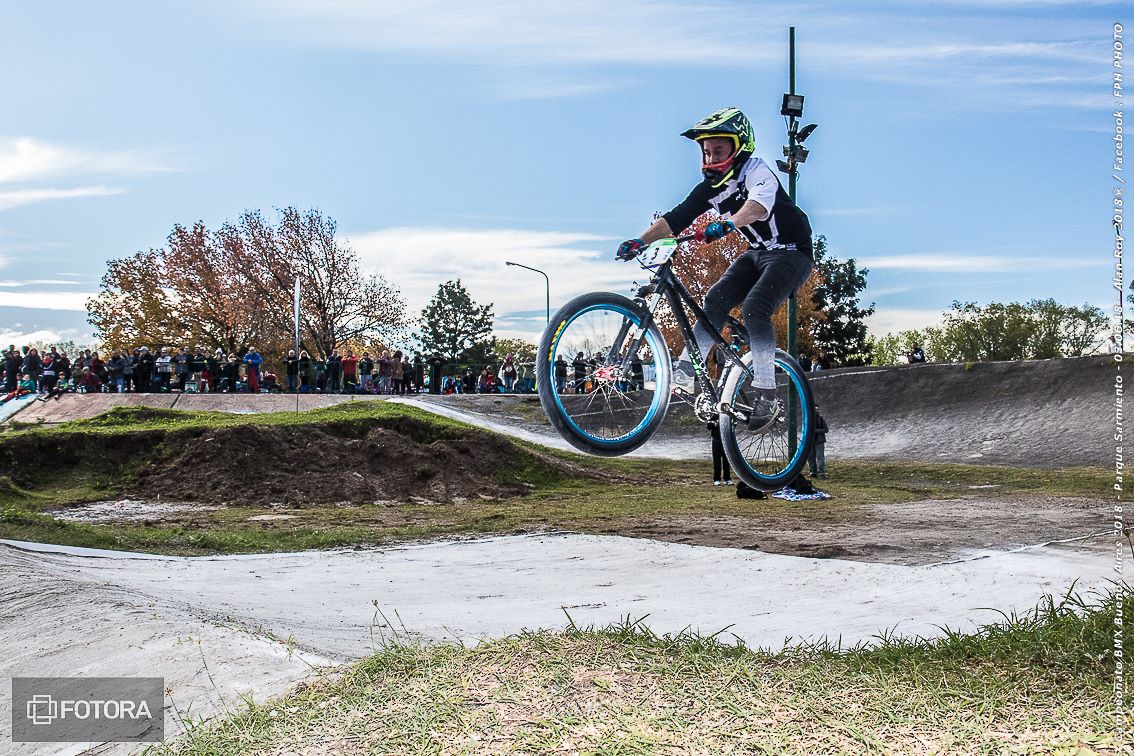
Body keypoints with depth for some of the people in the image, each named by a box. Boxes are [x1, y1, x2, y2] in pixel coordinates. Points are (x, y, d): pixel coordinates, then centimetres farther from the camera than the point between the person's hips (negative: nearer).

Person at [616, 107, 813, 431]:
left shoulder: (757, 171, -20)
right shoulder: (710, 188, 1)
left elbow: (759, 205, -42)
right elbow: (675, 219, -7)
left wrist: (728, 224, -60)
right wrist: (639, 241, -22)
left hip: (791, 252, -7)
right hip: (757, 253, 7)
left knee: (754, 307, -26)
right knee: (716, 299, -13)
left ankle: (766, 395, -22)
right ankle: (686, 372, -11)